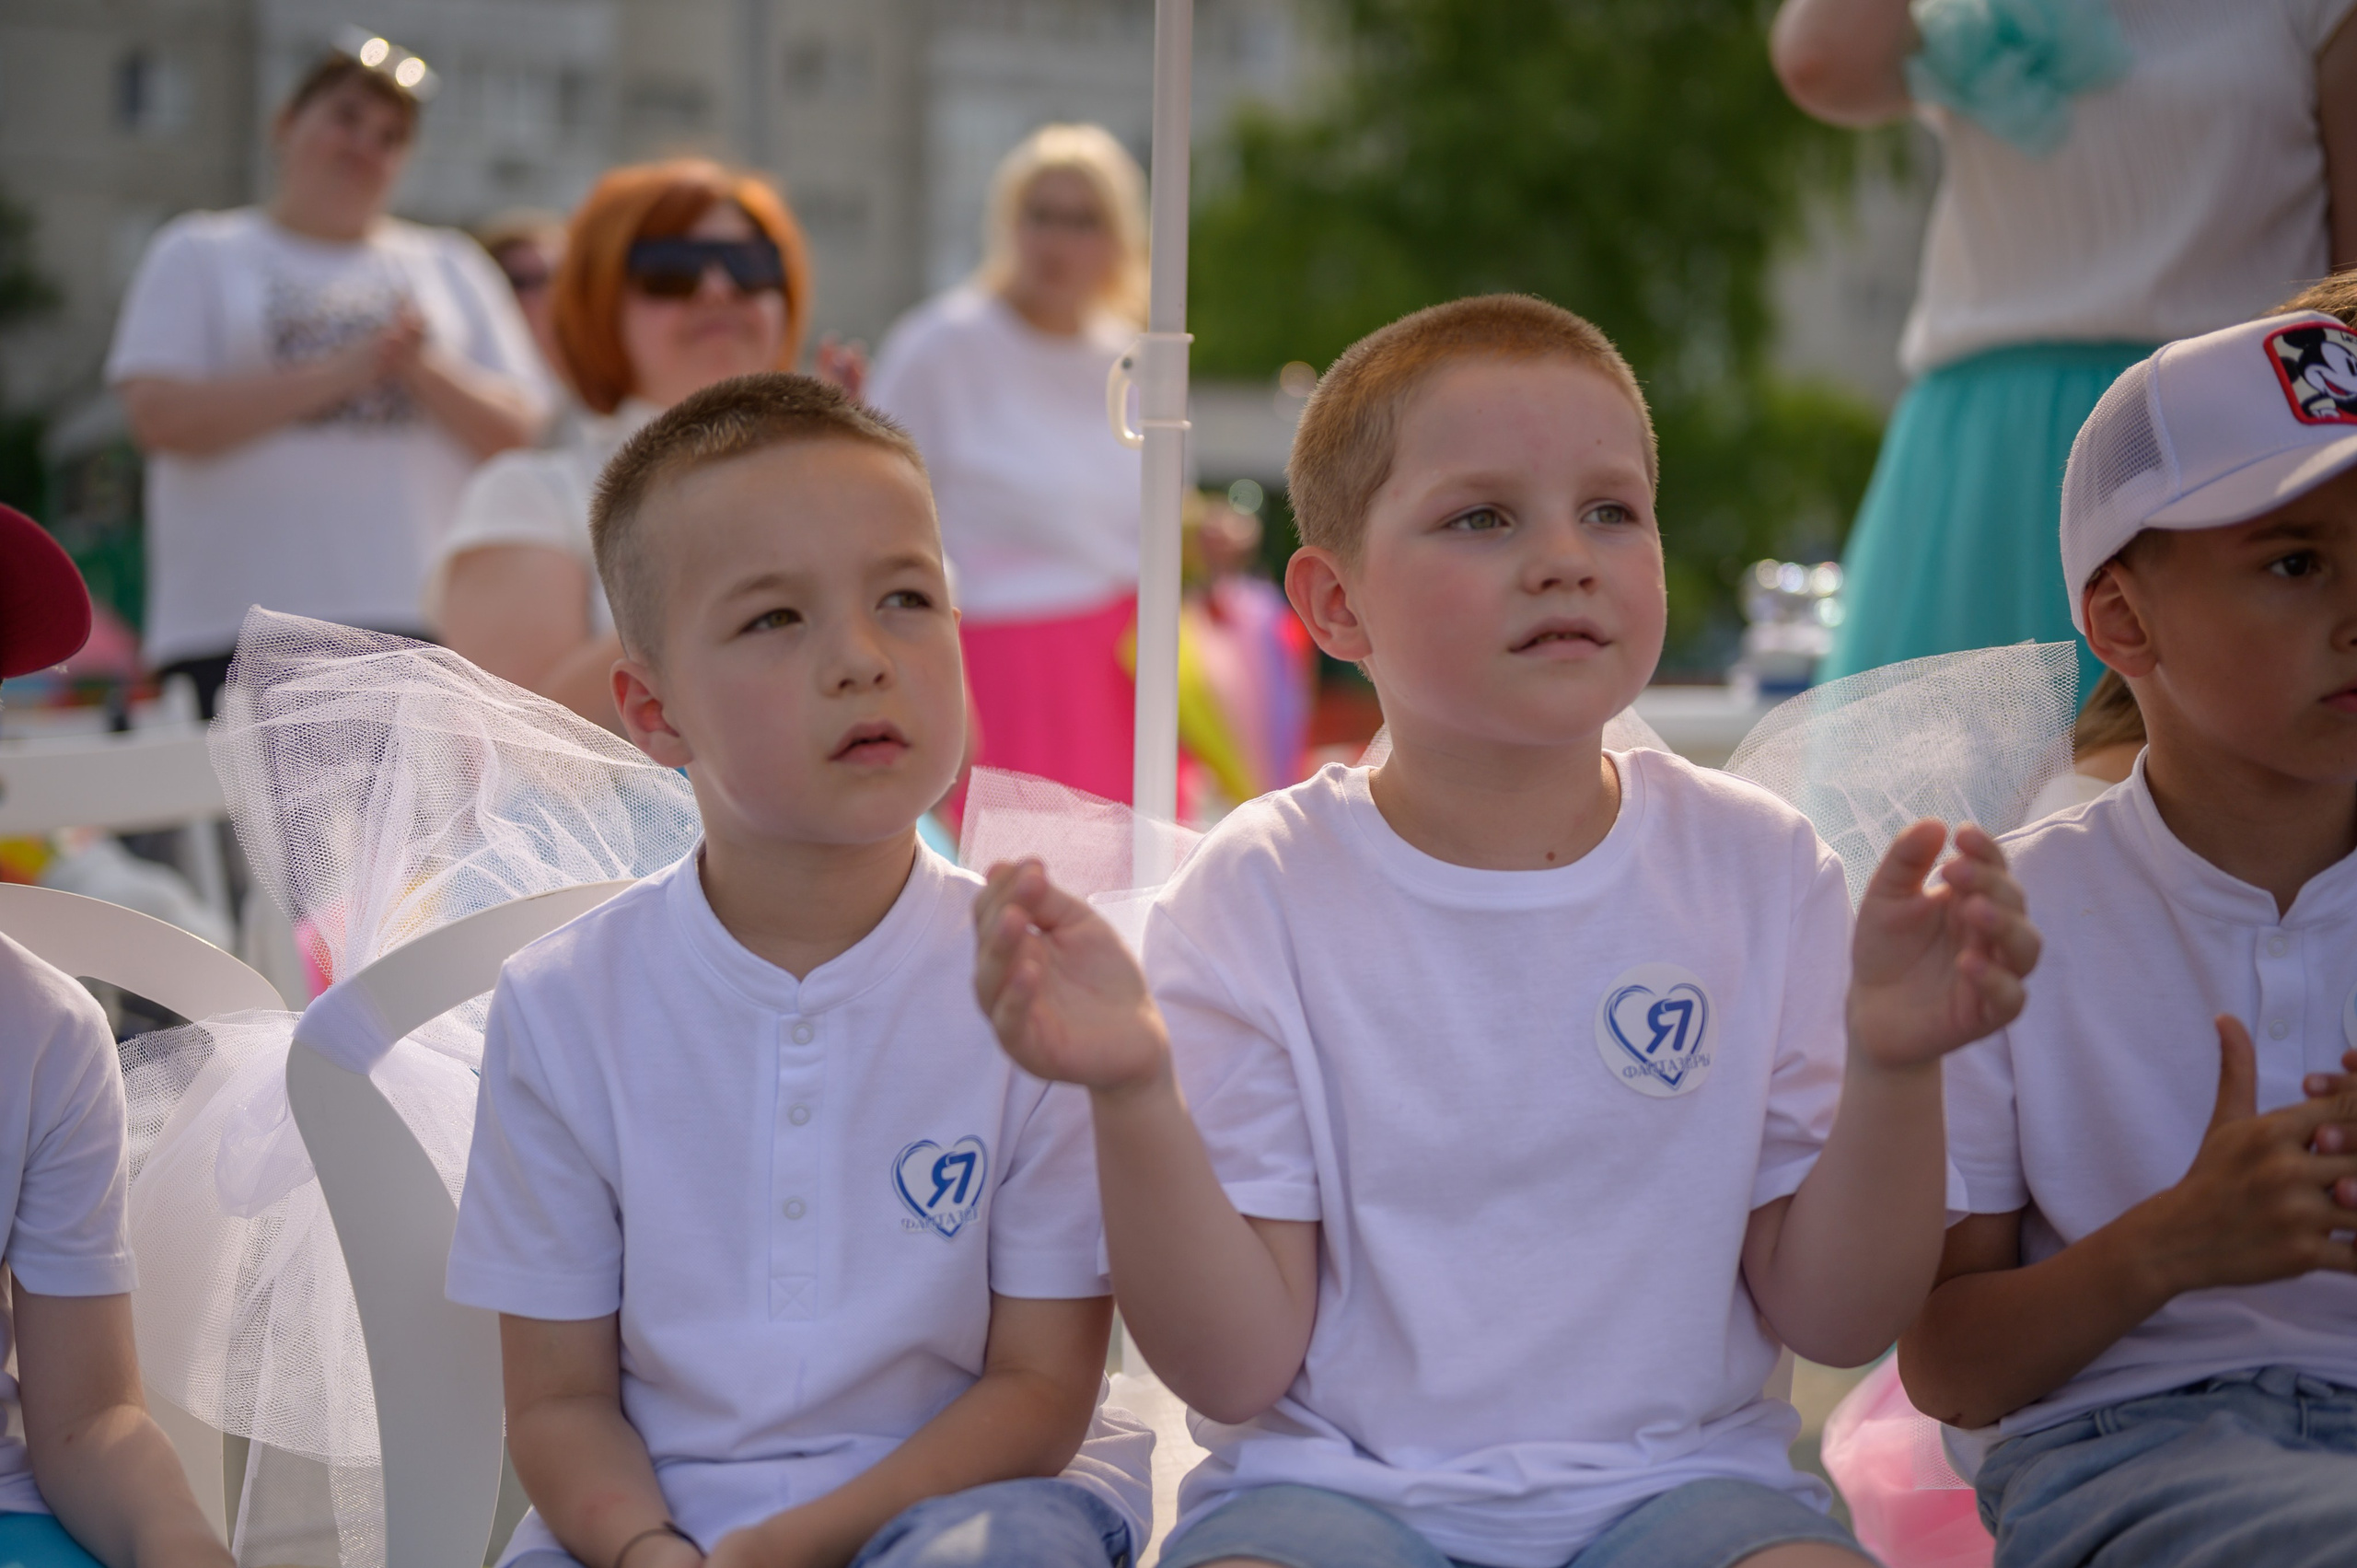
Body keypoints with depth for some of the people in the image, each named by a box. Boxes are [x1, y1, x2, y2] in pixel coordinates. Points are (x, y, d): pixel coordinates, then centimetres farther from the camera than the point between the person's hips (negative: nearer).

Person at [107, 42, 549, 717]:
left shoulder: (451, 266, 19)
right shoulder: (198, 255, 12)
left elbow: (518, 432, 11)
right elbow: (160, 415, -4)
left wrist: (422, 368, -8)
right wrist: (343, 372, -8)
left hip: (425, 622, 2)